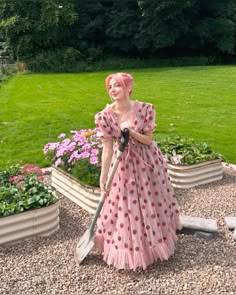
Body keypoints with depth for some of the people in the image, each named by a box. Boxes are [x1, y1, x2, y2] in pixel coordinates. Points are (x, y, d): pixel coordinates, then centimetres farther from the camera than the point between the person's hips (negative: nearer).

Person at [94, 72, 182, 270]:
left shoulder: (145, 109, -17)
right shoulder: (105, 116, -17)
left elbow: (148, 140, -12)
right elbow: (107, 149, -15)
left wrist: (131, 132, -29)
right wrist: (103, 177, -18)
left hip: (148, 162, 0)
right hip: (123, 165, 0)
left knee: (152, 204, 14)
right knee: (125, 207, 10)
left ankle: (154, 243, 39)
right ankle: (129, 249, 34)